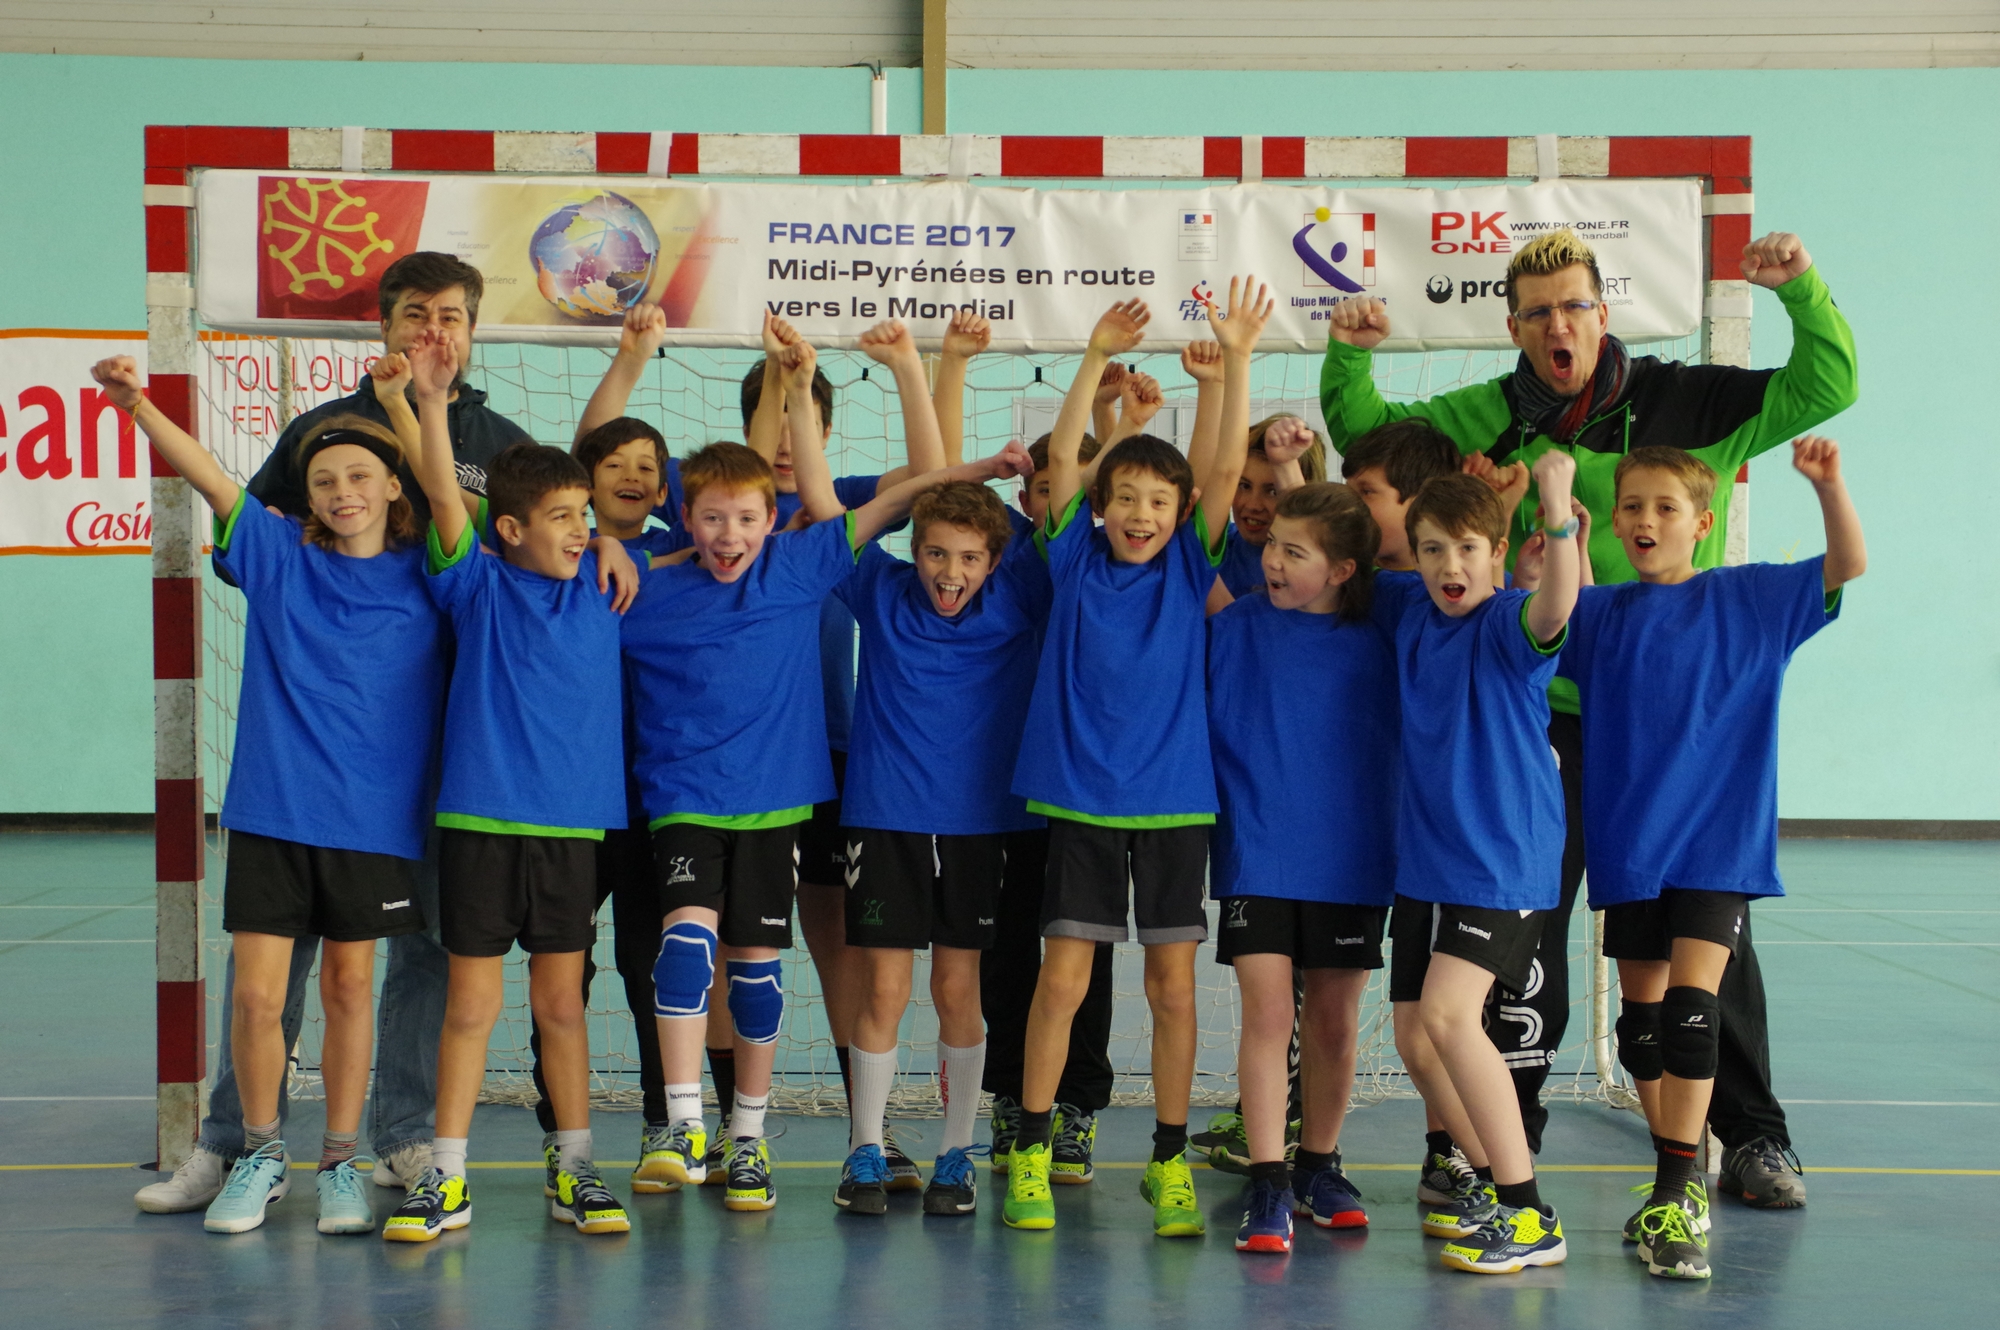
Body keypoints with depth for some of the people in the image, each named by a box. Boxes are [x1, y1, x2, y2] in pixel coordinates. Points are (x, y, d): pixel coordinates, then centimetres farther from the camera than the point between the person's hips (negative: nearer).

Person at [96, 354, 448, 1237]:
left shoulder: (425, 576, 3)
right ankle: (261, 1155, 21)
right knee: (256, 996, 0)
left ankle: (339, 1161, 23)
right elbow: (209, 478, -7)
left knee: (349, 989, 9)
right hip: (270, 812, 0)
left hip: (374, 821, 0)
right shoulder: (279, 557, 3)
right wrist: (135, 403, -20)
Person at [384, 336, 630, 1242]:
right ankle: (446, 1178, 12)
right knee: (470, 1001, 3)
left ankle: (572, 1168, 20)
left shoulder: (601, 581, 8)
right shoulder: (478, 586, 1)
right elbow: (444, 498, -13)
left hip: (573, 824, 2)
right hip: (479, 818, -2)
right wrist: (433, 400, -24)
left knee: (561, 1001, 10)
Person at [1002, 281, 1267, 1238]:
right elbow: (1061, 454, -4)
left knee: (1173, 982, 4)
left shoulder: (1188, 569, 3)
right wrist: (1097, 356, -11)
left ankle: (1169, 1161, 15)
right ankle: (1030, 1154, 10)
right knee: (1062, 978, 0)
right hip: (1079, 798, -1)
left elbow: (1228, 468, -6)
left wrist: (1236, 359, -13)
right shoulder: (1077, 560, 2)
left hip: (1173, 799, 1)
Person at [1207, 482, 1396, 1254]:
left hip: (1350, 858, 1)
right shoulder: (1236, 629, 0)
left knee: (1334, 1021, 11)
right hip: (1257, 853, -1)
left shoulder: (1375, 647, 1)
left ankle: (1319, 1167, 28)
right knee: (1267, 1014, -8)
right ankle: (1268, 1187, -3)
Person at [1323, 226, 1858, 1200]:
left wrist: (1801, 290, -14)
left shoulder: (1684, 403, 1)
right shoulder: (1485, 419, 5)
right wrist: (1348, 358, -6)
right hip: (1545, 714, 1)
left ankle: (1752, 1135, 21)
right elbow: (1367, 433, 12)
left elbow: (1823, 388, 0)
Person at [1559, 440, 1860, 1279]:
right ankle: (1683, 1183, 24)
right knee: (1641, 1018, 8)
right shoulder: (1599, 613, 8)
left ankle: (1674, 1198, -10)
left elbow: (1848, 565, -2)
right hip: (1627, 845, 3)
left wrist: (1826, 485, -17)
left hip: (1718, 840, -3)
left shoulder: (1750, 598, 2)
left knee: (1690, 1006, -14)